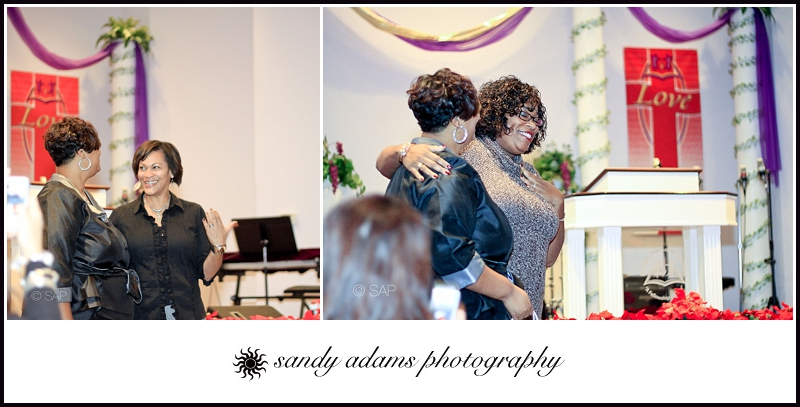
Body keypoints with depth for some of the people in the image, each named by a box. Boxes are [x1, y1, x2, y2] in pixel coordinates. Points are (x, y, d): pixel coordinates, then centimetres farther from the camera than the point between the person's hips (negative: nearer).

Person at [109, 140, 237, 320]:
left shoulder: (194, 213, 5)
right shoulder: (121, 216, 4)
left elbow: (206, 274, 5)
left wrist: (218, 246, -11)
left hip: (187, 318, 1)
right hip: (140, 318, 0)